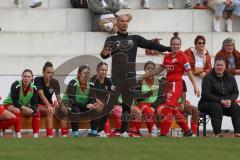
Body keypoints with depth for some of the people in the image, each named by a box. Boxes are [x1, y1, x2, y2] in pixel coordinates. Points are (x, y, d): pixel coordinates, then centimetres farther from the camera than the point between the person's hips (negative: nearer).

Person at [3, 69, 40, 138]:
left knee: (37, 112, -16)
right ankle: (18, 134, -35)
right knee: (17, 111, -37)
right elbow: (15, 102, -26)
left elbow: (34, 103, -9)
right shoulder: (16, 85, -23)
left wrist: (34, 109, -32)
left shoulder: (34, 88, -9)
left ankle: (35, 135, -16)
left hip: (24, 106, 5)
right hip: (10, 104, -5)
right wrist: (24, 108, -38)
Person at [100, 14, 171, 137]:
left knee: (127, 104, 5)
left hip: (130, 77, 3)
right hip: (117, 77, -3)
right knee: (111, 103, -12)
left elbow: (149, 44, 8)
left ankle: (124, 130, 11)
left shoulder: (135, 39, 15)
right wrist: (104, 53, -29)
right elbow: (104, 54, -3)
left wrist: (168, 49, -1)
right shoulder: (111, 39, 8)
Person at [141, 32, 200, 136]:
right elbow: (159, 70, 21)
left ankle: (163, 134, -12)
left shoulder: (182, 57, -7)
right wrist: (145, 76, 22)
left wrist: (195, 87, -10)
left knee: (167, 109, -13)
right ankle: (187, 131, 24)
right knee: (173, 110, 13)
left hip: (176, 85, -8)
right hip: (168, 85, 8)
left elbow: (189, 73, -7)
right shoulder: (167, 57, 11)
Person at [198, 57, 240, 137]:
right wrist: (220, 101, -25)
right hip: (208, 103, -4)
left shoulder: (230, 78, 10)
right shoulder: (208, 78, -7)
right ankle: (218, 134, -40)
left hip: (227, 103, 4)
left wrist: (230, 100, -17)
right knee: (217, 108, -36)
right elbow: (206, 94, -15)